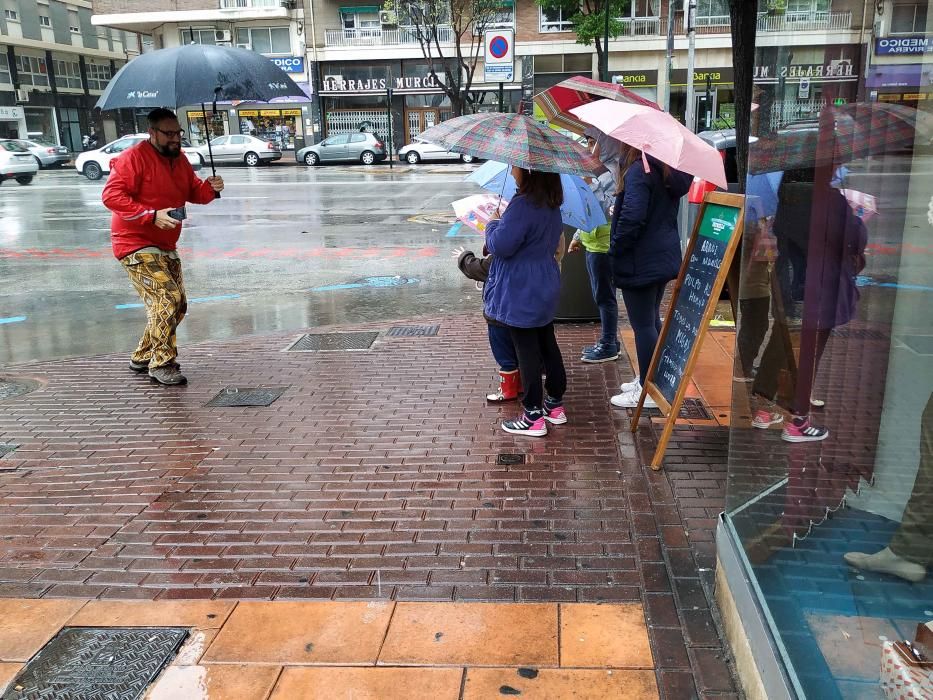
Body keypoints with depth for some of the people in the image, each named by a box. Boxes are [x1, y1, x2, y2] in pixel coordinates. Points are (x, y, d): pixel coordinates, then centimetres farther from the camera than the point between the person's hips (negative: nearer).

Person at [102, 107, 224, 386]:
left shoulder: (179, 159, 10)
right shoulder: (134, 157, -14)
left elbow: (193, 191, 18)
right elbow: (112, 195, -21)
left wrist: (210, 188, -6)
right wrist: (152, 215, -30)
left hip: (165, 247, 9)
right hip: (136, 245, -9)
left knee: (177, 305, 13)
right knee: (168, 298, -20)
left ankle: (143, 357, 27)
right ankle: (161, 364, -10)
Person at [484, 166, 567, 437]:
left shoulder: (522, 205, -24)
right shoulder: (552, 206, 6)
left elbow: (501, 245, -26)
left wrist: (493, 225, -4)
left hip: (521, 294, -9)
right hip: (545, 289, 9)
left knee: (527, 350, -1)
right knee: (547, 345, 17)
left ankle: (534, 417, 6)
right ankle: (555, 405, 28)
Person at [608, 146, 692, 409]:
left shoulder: (639, 170, -18)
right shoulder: (668, 170, 9)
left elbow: (632, 218, -25)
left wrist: (616, 251, -14)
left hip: (640, 262, -9)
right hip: (664, 257, 9)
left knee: (643, 324, -2)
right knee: (652, 320, 18)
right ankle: (649, 380, 29)